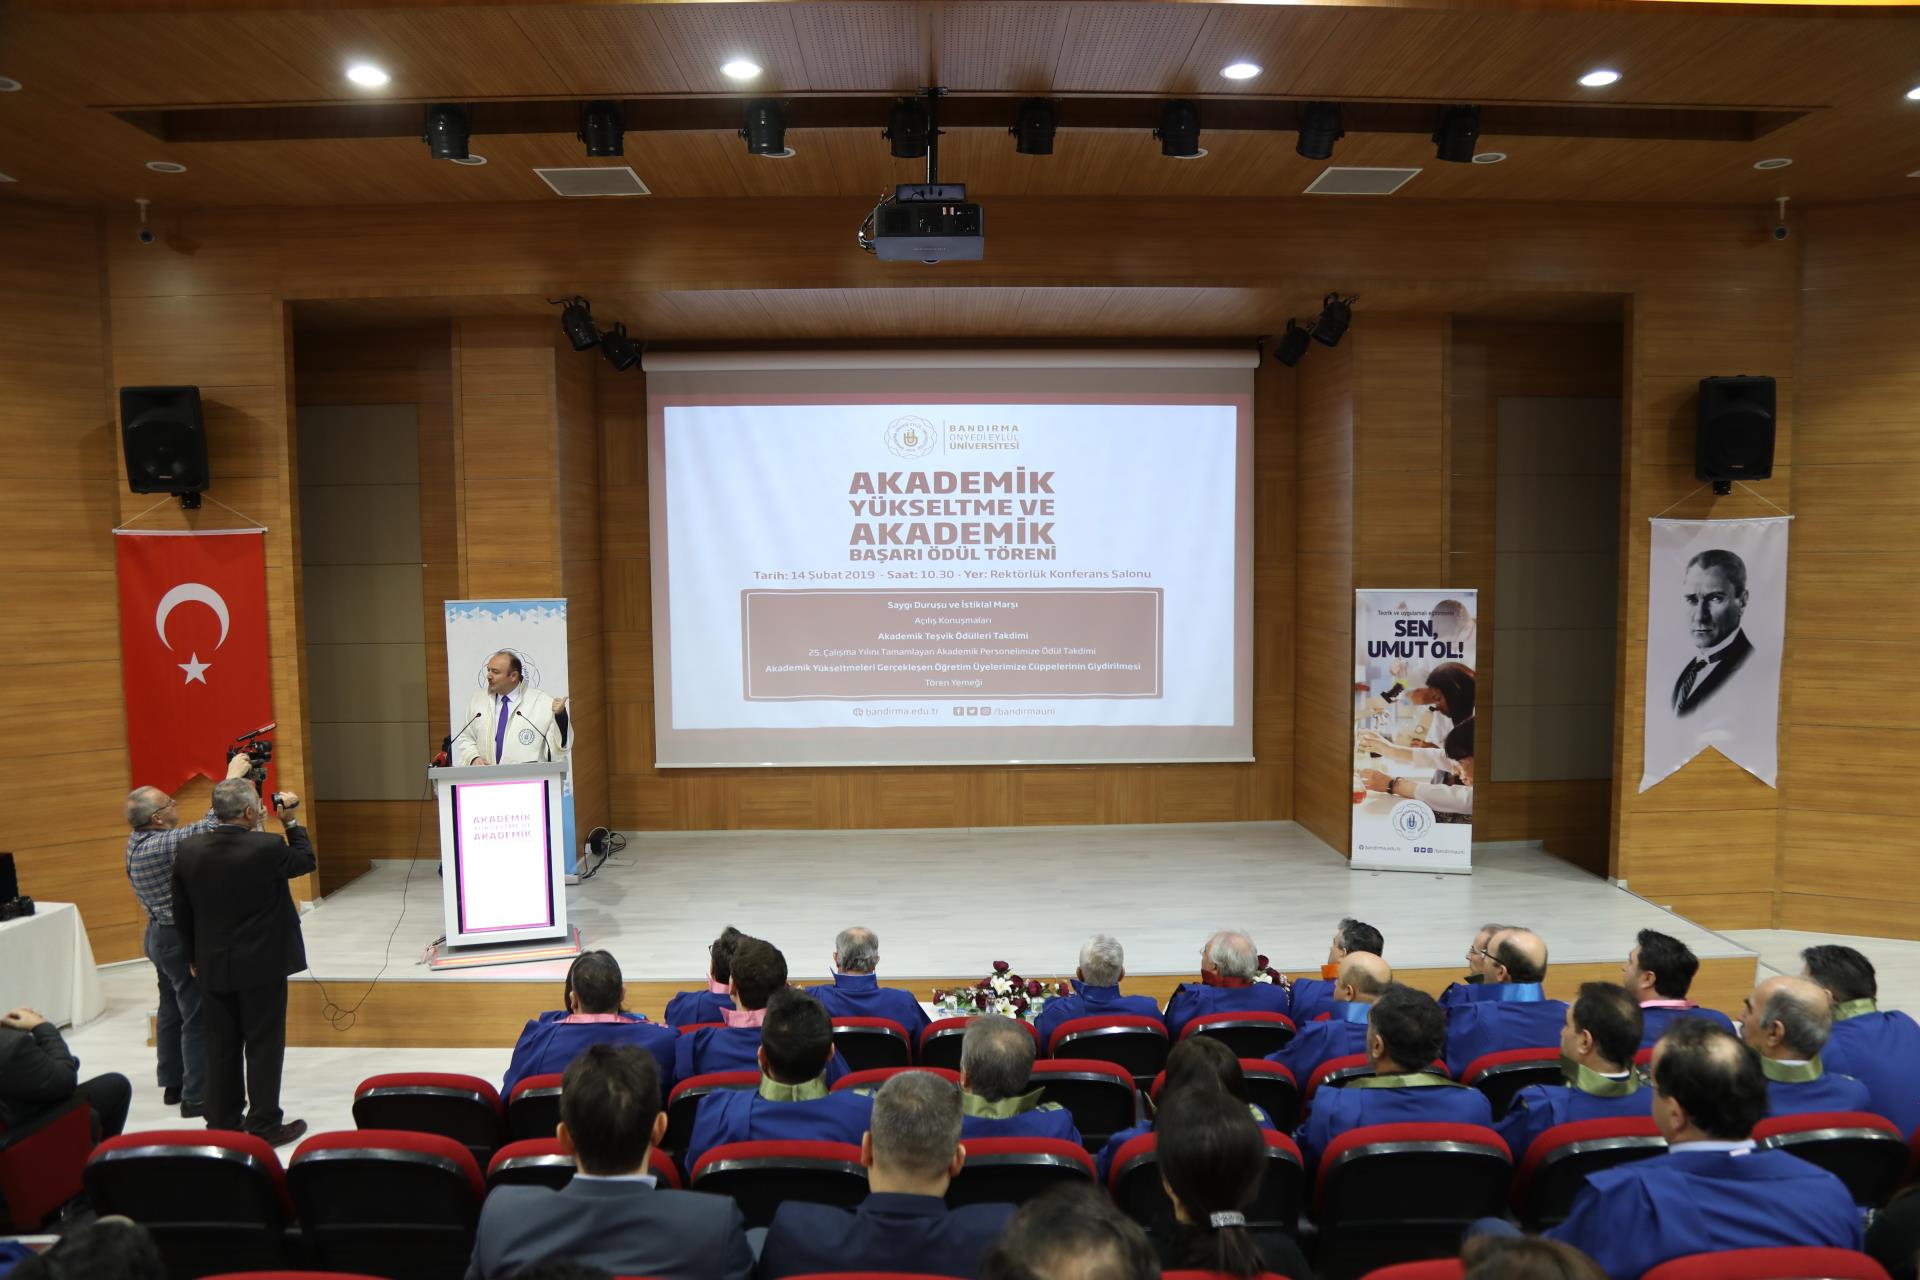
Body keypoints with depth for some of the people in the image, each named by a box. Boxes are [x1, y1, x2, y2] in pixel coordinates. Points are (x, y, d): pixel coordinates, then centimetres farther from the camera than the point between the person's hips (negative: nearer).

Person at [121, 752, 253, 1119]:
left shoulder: (137, 841, 4)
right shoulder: (163, 845, -26)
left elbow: (199, 831, 5)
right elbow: (209, 826, -32)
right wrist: (232, 777, -24)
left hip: (161, 935, 10)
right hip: (183, 940, -10)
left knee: (172, 1011, 19)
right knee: (199, 1018, -3)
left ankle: (173, 1084, 29)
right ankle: (197, 1097, 2)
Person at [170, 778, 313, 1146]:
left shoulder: (188, 852, -5)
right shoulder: (268, 848, -20)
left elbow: (182, 913, 5)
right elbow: (306, 861, 0)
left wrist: (194, 957, 17)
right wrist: (290, 820, 6)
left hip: (212, 968, 5)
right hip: (262, 964, -4)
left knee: (221, 1048, 15)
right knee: (264, 1046, 6)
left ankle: (221, 1123, 25)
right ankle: (265, 1126, 13)